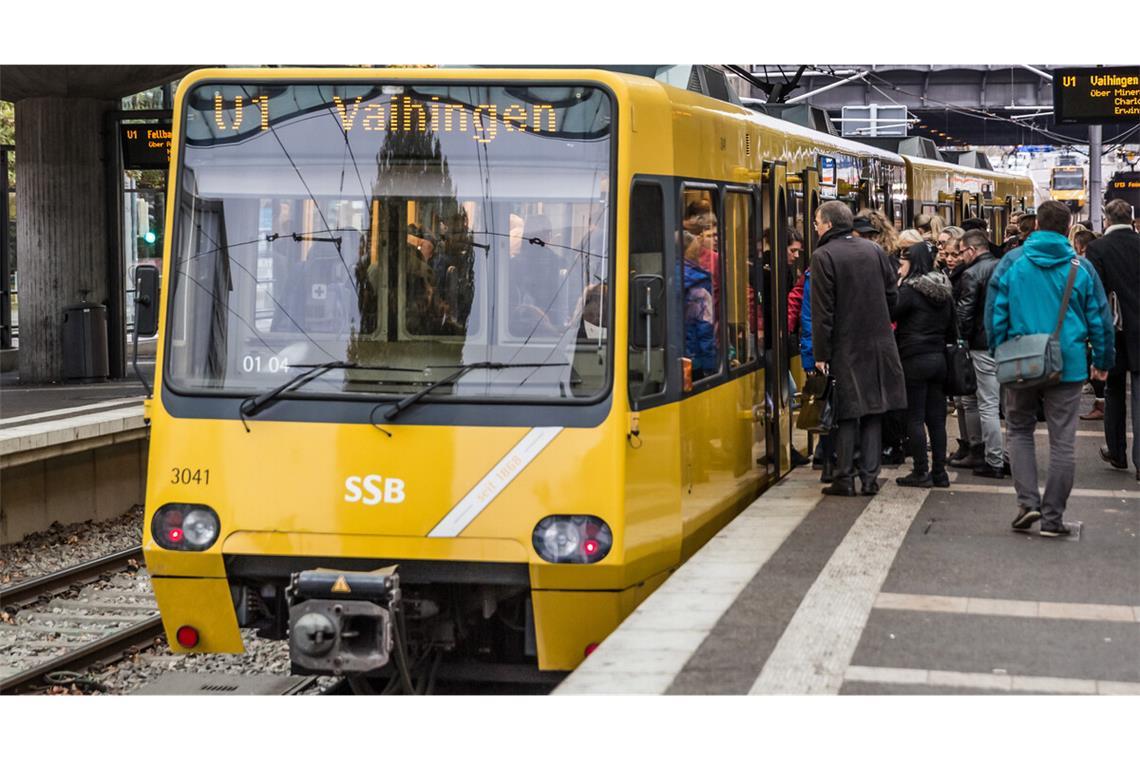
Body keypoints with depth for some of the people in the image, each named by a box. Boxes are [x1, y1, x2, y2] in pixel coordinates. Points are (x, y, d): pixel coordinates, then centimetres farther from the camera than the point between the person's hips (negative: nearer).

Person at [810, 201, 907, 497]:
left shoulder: (823, 257, -10)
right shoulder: (874, 250, 6)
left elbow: (822, 311, -12)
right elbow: (893, 295, 9)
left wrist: (821, 355, -9)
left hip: (845, 347, -4)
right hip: (879, 345, 4)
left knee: (846, 415, 2)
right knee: (873, 412, 9)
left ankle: (845, 479, 3)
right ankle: (870, 477, 9)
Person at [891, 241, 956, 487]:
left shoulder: (910, 290, -12)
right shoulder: (944, 290, 11)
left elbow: (888, 315, -12)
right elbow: (951, 326, 17)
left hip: (915, 359, -7)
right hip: (939, 357, 7)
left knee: (915, 418, -2)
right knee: (937, 418, 9)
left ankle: (921, 473, -1)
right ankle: (939, 472, 11)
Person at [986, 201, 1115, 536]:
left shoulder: (1012, 262, -3)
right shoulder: (1081, 267, -1)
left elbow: (995, 313, -2)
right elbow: (1099, 317, 3)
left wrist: (999, 354, 10)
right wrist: (1103, 360, 14)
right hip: (1068, 365, 0)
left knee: (1019, 430, 17)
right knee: (1062, 440, 5)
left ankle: (1028, 501, 2)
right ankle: (1052, 517, 6)